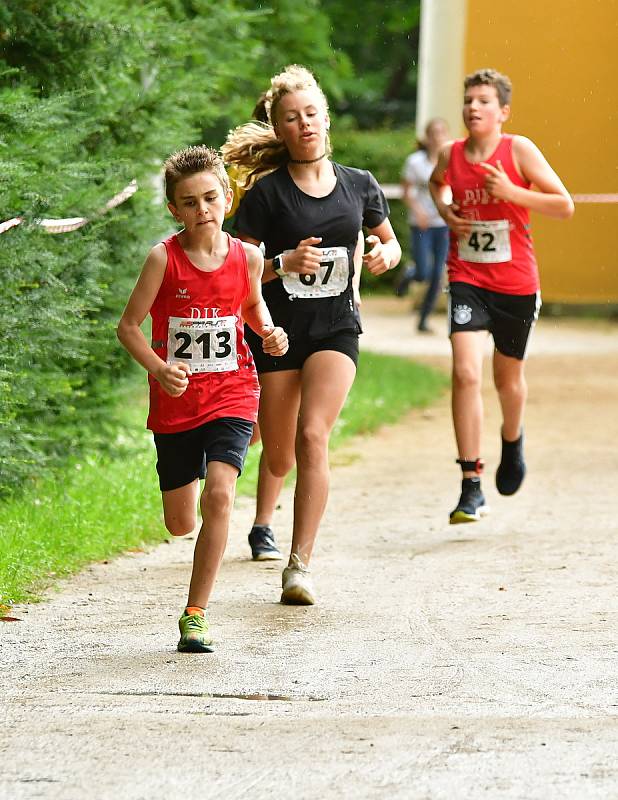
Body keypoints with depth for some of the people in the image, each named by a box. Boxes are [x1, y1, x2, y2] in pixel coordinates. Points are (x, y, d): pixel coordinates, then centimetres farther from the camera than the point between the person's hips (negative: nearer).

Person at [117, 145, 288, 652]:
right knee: (181, 525, 10)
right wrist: (157, 367, -23)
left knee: (219, 494, -22)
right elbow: (129, 325, -6)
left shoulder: (247, 257, -3)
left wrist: (270, 334, -3)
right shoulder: (164, 258, -11)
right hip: (176, 401, 0)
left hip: (231, 395, 0)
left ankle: (196, 614, -13)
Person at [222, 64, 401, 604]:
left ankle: (300, 564, -21)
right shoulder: (267, 191, -5)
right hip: (278, 330, 0)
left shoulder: (358, 186, 4)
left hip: (336, 329, 0)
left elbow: (390, 241, 20)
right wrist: (285, 264, -23)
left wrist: (384, 256, -4)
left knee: (312, 437, -22)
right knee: (279, 461, 6)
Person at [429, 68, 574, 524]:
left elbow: (564, 206, -10)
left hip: (516, 282, -1)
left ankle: (512, 440, 52)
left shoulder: (519, 151, -10)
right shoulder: (451, 155, -1)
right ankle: (472, 488, -15)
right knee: (465, 372, -17)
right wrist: (443, 209, 3)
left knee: (508, 376, 16)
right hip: (467, 280, 1)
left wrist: (512, 192, -21)